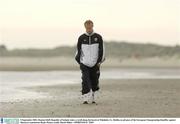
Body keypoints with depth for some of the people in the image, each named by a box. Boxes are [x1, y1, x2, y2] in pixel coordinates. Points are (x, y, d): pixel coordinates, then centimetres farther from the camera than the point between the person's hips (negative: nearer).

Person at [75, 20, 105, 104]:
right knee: (85, 81, -13)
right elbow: (78, 50, 10)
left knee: (94, 82, 5)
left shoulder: (98, 37, 3)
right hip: (84, 64, -1)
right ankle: (85, 99, -12)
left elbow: (102, 50, 6)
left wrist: (99, 61, 0)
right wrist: (79, 61, 5)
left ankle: (93, 97, 22)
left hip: (95, 64, 1)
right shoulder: (81, 38, 3)